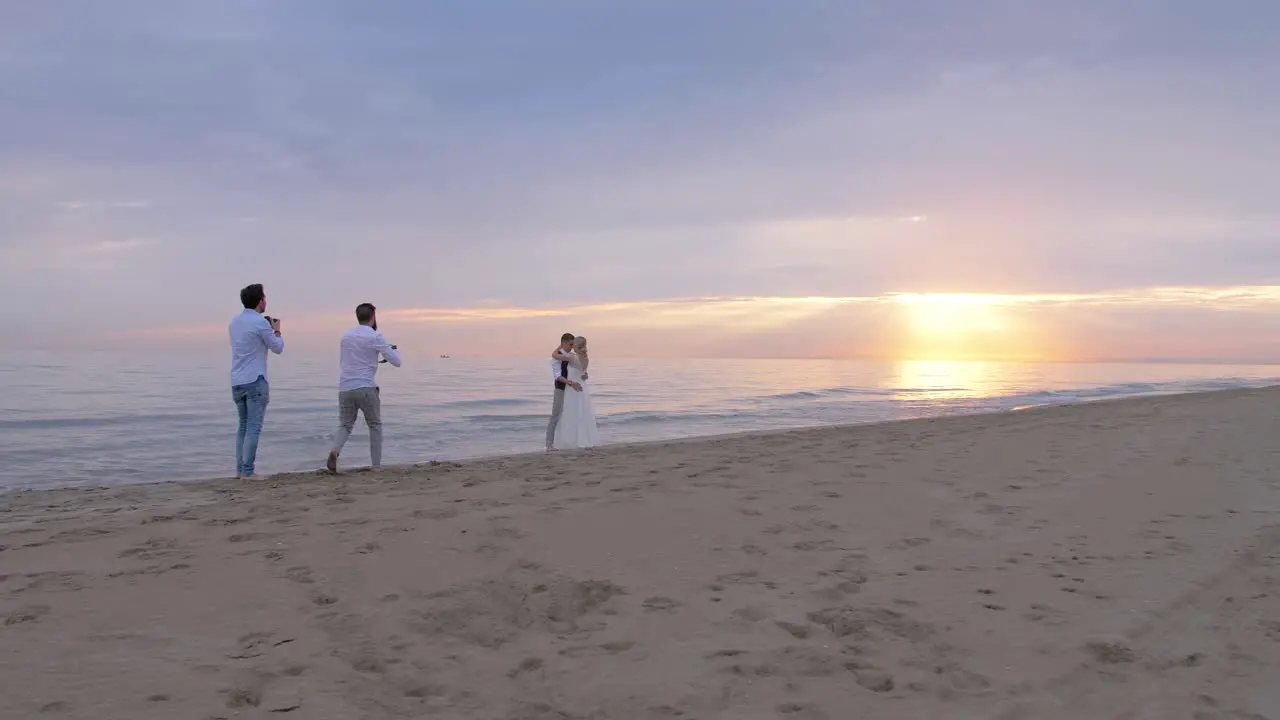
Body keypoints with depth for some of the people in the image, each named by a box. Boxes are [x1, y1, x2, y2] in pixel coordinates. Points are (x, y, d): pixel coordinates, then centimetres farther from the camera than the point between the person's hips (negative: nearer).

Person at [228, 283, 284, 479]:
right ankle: (247, 472, -8)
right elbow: (278, 348, -1)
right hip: (255, 382, -8)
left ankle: (240, 469, 13)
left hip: (237, 382, 8)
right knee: (254, 428, -6)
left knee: (243, 426, 14)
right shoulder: (261, 323, -11)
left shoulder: (234, 322, 12)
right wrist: (277, 330, 16)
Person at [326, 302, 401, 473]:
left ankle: (335, 451, -13)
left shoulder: (345, 336, 12)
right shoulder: (375, 337, -4)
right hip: (365, 388, -4)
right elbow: (396, 361, -3)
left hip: (344, 388, 4)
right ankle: (376, 466, 11)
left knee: (345, 425, 16)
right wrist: (395, 350, 19)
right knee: (375, 426, 12)